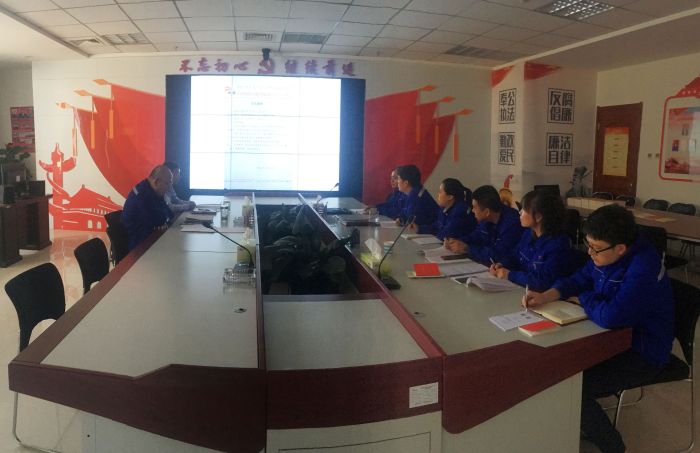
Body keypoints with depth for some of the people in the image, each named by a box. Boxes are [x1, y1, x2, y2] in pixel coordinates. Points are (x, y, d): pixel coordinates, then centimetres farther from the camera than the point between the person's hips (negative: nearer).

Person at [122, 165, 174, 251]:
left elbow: (168, 212, 7)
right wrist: (165, 216, -5)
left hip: (146, 235, 9)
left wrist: (163, 219, -15)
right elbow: (156, 220, -26)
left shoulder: (151, 191, 7)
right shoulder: (143, 194, -24)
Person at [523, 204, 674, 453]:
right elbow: (579, 280, 8)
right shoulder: (605, 255, -5)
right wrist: (545, 296, -10)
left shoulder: (644, 268, -31)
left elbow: (609, 316, -38)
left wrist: (585, 298, -16)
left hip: (641, 353, -9)